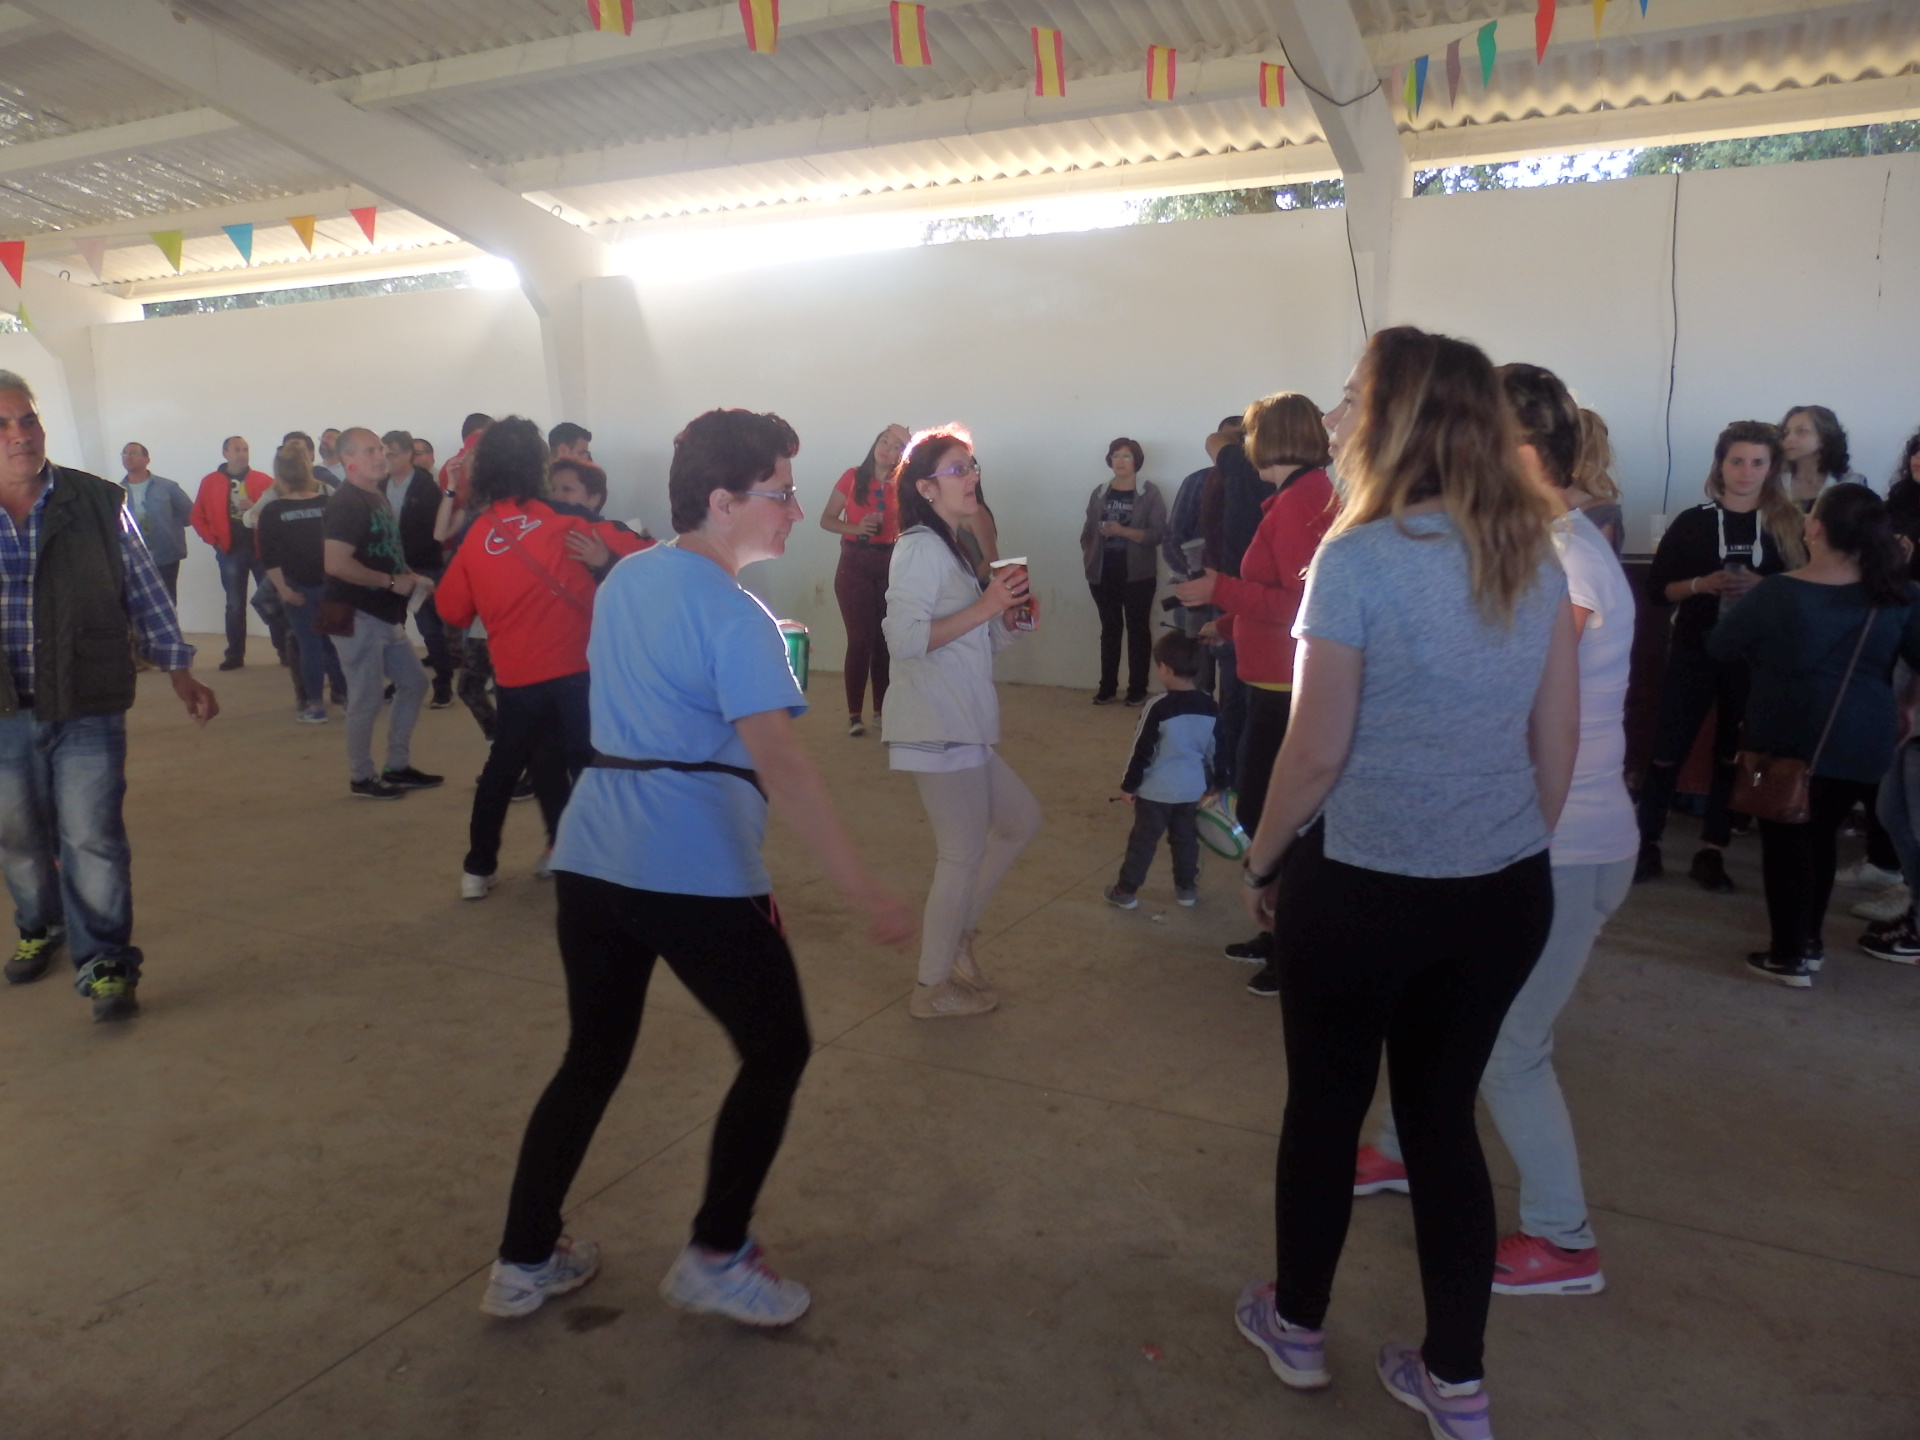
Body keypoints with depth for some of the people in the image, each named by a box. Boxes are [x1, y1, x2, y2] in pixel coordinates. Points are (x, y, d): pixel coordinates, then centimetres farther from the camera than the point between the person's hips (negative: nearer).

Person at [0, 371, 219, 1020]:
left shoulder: (98, 503, -1)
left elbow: (145, 594, 5)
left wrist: (178, 669, 3)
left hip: (87, 706, -2)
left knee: (92, 837, -5)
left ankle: (105, 963, 5)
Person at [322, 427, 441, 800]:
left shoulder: (378, 496, 13)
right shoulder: (345, 503, -16)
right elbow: (336, 563, -27)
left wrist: (413, 578, 7)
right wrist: (392, 582, -20)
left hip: (385, 615, 10)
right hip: (357, 617, -10)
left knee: (414, 682, 15)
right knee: (367, 698, -2)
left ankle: (398, 766, 25)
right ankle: (361, 777, 13)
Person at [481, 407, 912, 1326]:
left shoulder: (625, 578, 13)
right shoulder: (733, 615, -12)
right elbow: (779, 761, -23)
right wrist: (862, 889, -25)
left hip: (590, 857, 8)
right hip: (695, 873, -8)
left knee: (593, 1056, 20)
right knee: (777, 1051, 11)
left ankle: (523, 1264, 29)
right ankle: (715, 1259, 19)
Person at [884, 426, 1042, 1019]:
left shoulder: (949, 548, 17)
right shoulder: (920, 548, -13)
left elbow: (986, 638, 18)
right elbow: (906, 639, -24)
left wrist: (1009, 610, -1)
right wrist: (984, 607, -22)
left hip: (962, 727, 10)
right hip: (935, 729, -10)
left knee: (1021, 820, 18)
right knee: (965, 852, -1)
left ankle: (954, 931, 26)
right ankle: (933, 988, 13)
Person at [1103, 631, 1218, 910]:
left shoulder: (1159, 708, -19)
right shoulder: (1209, 705, -1)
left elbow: (1142, 750, -14)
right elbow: (1214, 748, 9)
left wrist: (1129, 785, -3)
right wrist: (1213, 784, 21)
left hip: (1156, 790, -5)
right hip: (1192, 789, 5)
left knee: (1143, 840, 5)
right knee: (1186, 838, 18)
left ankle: (1126, 891, 13)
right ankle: (1186, 888, 27)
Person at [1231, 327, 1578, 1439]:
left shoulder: (1359, 559, -16)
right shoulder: (1538, 558, 1)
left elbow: (1317, 753, -14)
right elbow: (1557, 744, 6)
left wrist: (1264, 858, 1)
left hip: (1363, 887, -5)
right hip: (1506, 892, 5)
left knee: (1327, 1105, 15)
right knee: (1445, 1113, 17)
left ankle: (1298, 1327, 36)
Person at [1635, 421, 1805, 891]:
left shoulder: (1788, 525, 2)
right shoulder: (1692, 522, 0)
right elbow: (1657, 589, 0)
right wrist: (1701, 584, -16)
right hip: (1694, 652, -1)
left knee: (1735, 753, 8)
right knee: (1668, 750, 0)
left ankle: (1711, 853, 17)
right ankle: (1647, 847, 10)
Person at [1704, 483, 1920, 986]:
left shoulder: (1780, 593, -13)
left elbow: (1719, 647, -3)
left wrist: (1766, 653, 17)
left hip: (1789, 741, -4)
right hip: (1864, 745, 4)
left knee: (1786, 844, 8)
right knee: (1820, 838, 20)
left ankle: (1790, 956, 13)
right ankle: (1810, 941, 30)